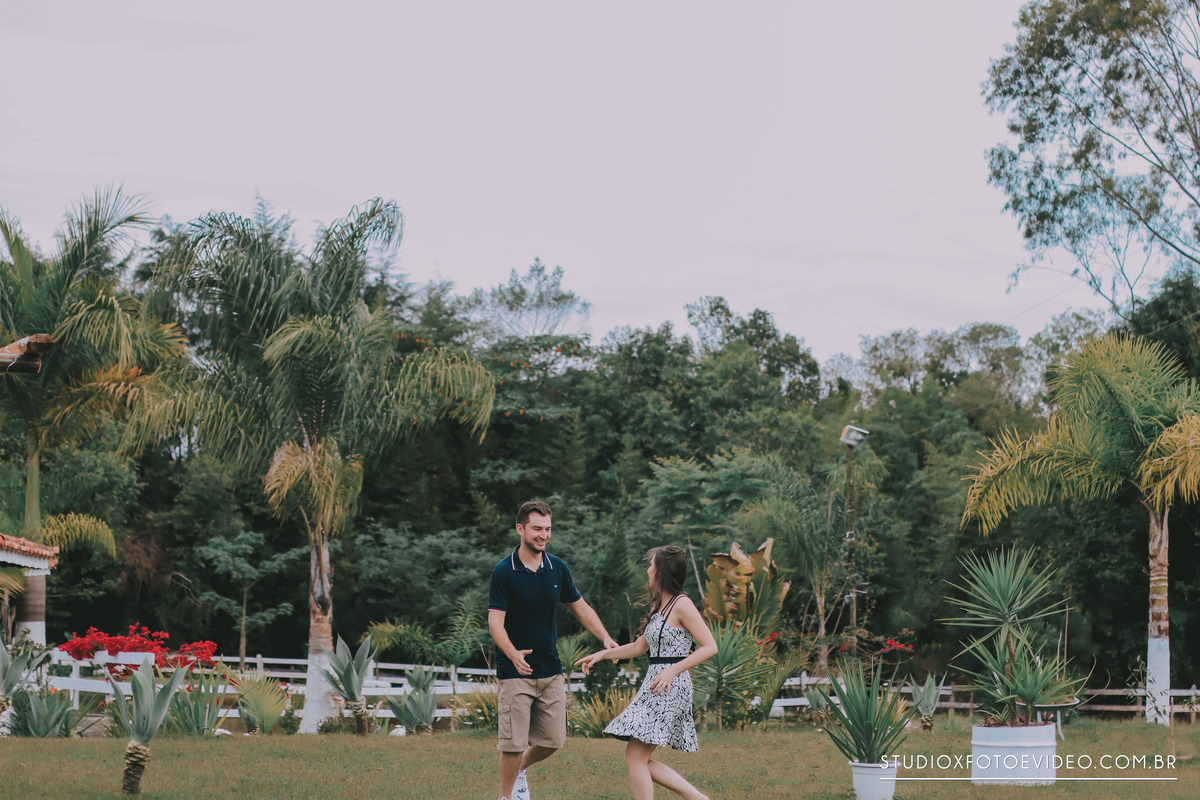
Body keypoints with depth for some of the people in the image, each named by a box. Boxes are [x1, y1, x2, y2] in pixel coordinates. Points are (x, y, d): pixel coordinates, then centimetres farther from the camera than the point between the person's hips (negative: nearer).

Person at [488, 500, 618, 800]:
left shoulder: (558, 568, 4)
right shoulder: (504, 571, -11)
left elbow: (580, 607, 16)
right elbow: (495, 622, -17)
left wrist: (606, 639, 3)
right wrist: (513, 653, -35)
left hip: (551, 671, 5)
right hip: (516, 672, -5)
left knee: (553, 740, 8)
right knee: (514, 742, -7)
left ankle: (520, 770, 36)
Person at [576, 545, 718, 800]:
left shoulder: (682, 605, -11)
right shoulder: (659, 606, 16)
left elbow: (710, 647, -16)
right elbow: (639, 647, 25)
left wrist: (673, 670, -20)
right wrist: (602, 654, 16)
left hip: (670, 687, -10)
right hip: (654, 686, 10)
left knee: (636, 757, -9)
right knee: (640, 760, 8)